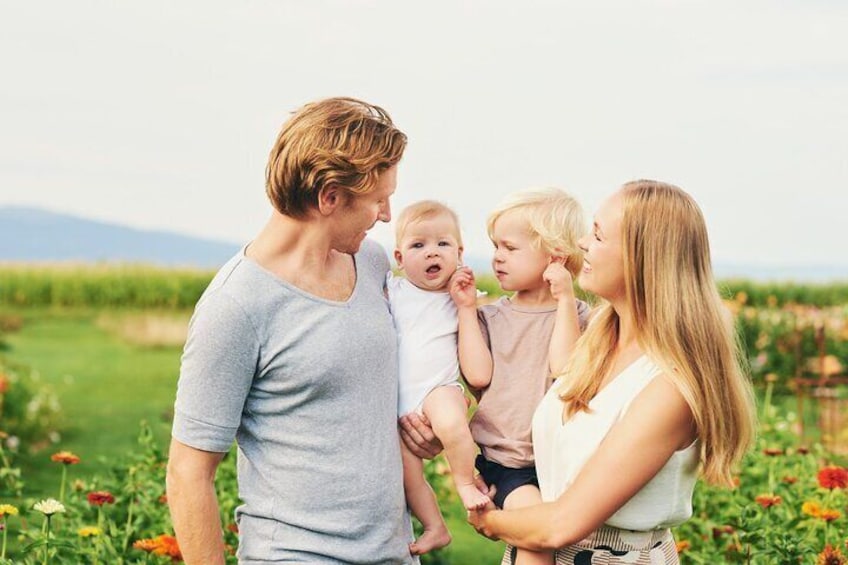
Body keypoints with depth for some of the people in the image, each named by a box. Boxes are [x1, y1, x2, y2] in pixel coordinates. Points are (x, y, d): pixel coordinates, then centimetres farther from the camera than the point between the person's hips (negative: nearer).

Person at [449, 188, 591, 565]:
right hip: (502, 459, 0)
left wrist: (565, 300, -15)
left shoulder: (576, 315, 1)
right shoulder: (490, 317, 8)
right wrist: (466, 309, -3)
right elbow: (479, 375, -7)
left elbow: (564, 366, -16)